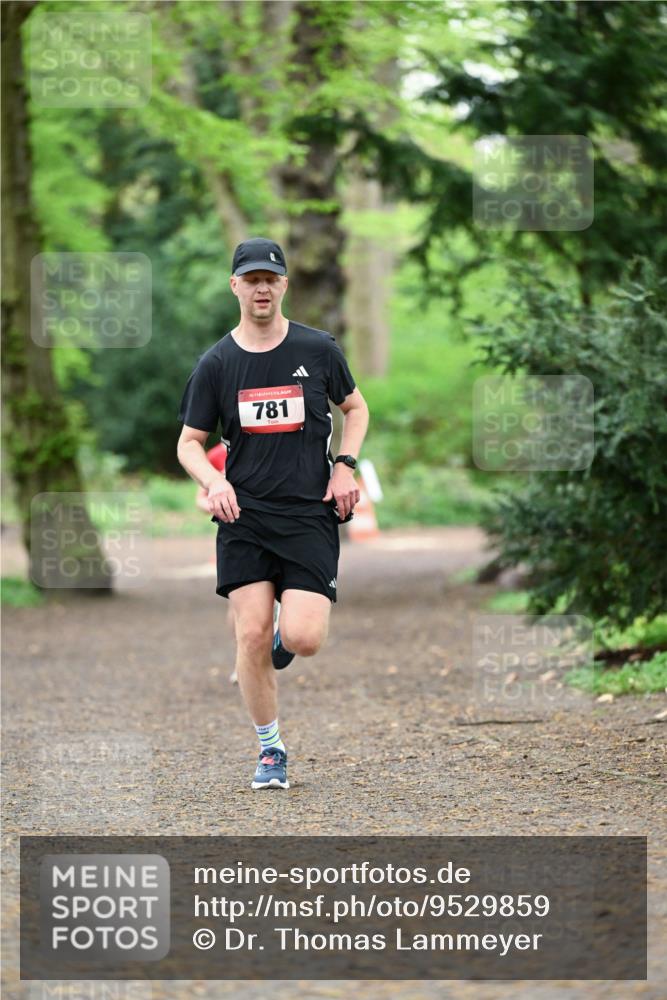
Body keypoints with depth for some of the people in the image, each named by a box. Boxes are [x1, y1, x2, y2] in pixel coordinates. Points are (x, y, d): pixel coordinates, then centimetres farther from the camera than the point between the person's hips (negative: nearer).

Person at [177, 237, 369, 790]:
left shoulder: (318, 348, 3)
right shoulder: (216, 363, 3)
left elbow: (355, 407, 18)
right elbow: (190, 442, 9)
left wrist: (345, 466, 2)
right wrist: (214, 482, -12)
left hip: (311, 512, -1)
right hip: (244, 516, 1)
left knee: (304, 638, -14)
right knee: (251, 635, -7)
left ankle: (285, 634, 24)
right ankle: (270, 749, 10)